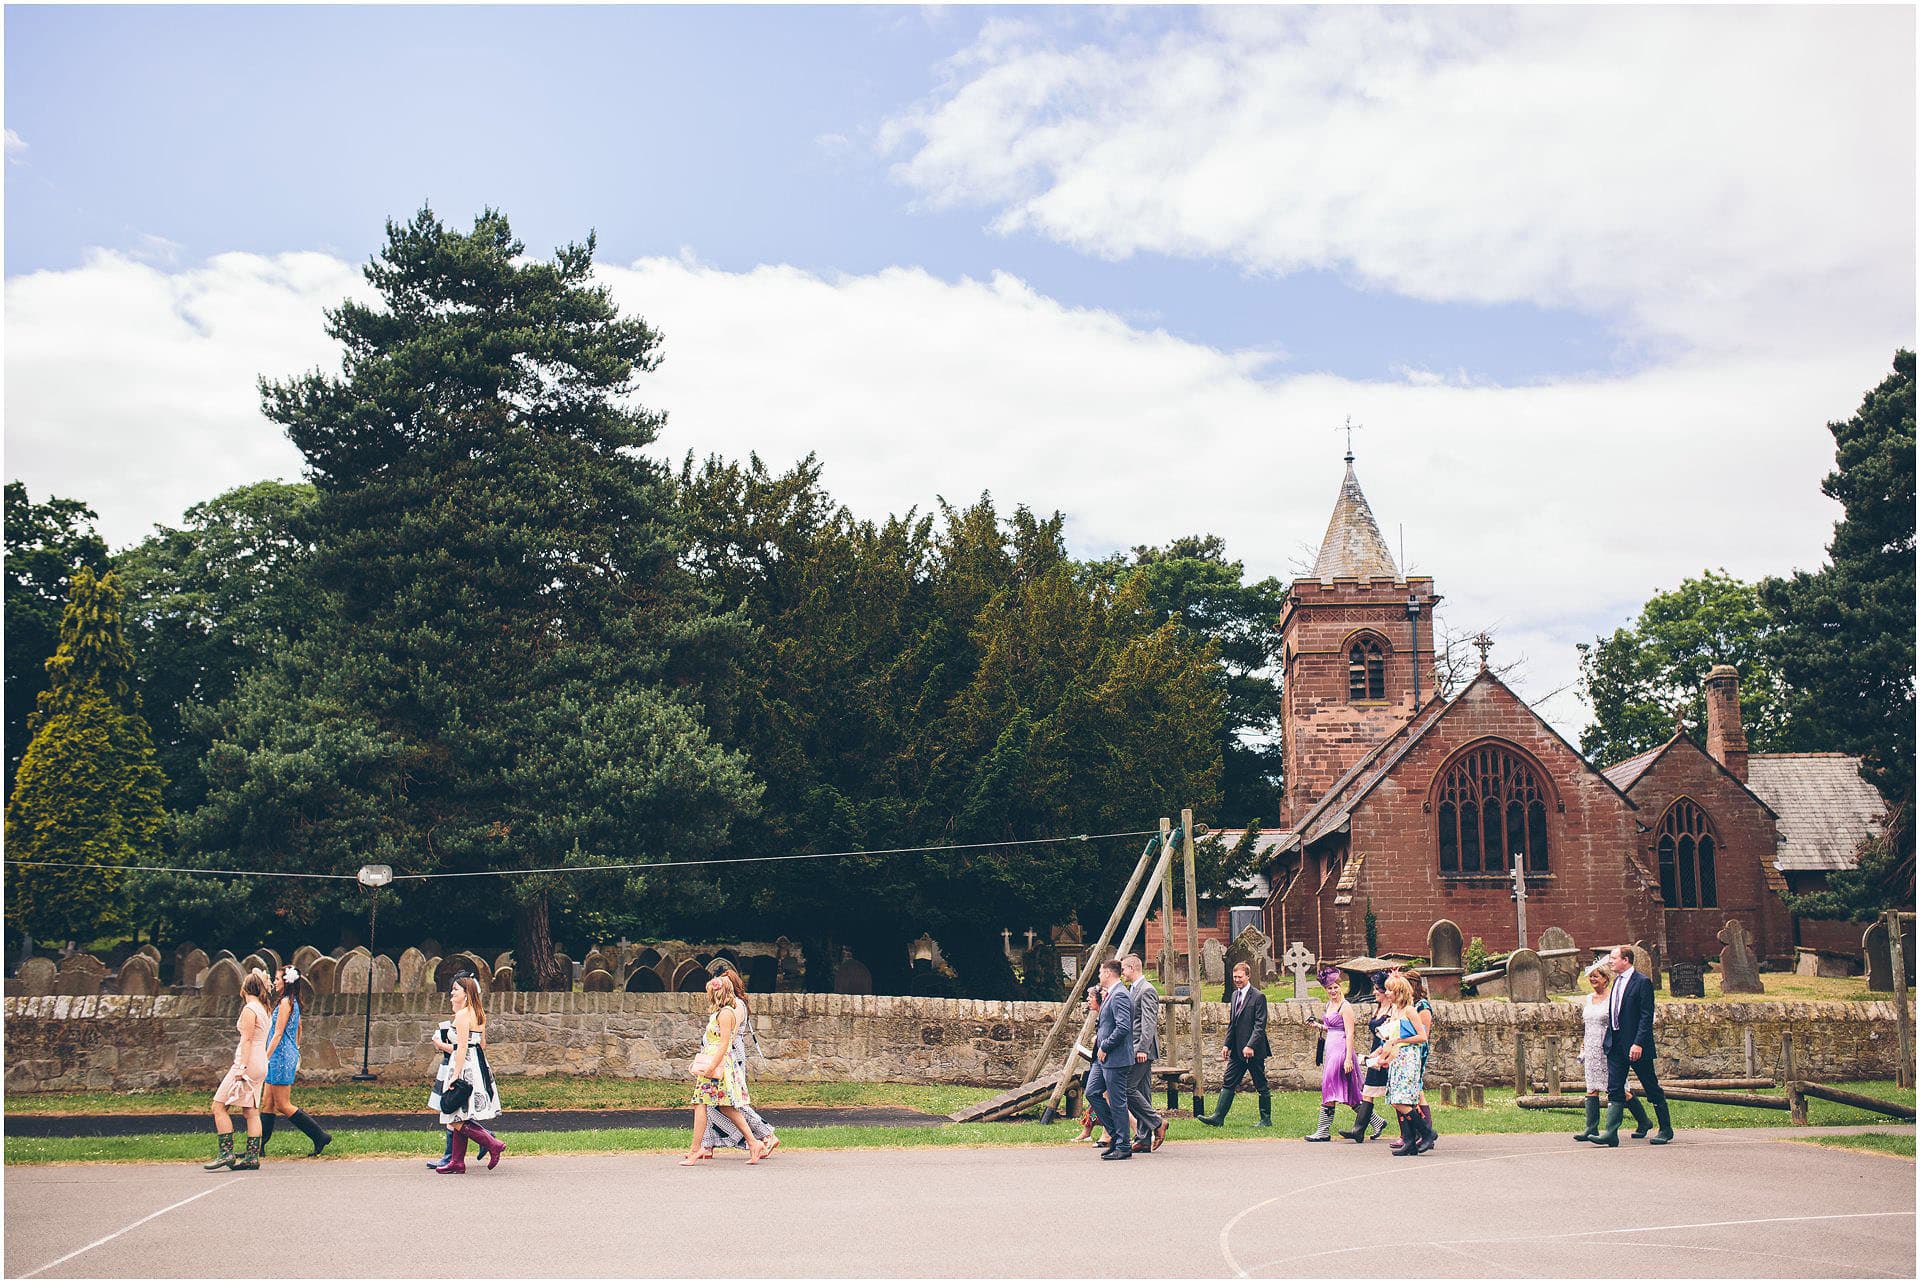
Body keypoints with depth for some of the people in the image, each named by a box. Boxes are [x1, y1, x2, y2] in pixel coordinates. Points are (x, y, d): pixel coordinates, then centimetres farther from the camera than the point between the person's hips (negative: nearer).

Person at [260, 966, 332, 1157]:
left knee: (283, 1105, -6)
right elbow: (297, 1032, 20)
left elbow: (278, 1034, -18)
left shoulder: (285, 1002, -14)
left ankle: (320, 1136, -6)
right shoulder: (294, 1002, 14)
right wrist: (297, 1058, 25)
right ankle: (258, 1146, 13)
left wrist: (265, 1058, -17)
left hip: (281, 1056, -10)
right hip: (289, 1056, 10)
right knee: (268, 1104, 10)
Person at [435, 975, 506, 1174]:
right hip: (478, 1066, 9)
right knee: (458, 1119, 12)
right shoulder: (479, 1014, 14)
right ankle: (457, 1162, 13)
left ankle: (493, 1144, -10)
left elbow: (462, 1047, -18)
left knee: (456, 1119, -7)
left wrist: (455, 1075, -20)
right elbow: (483, 1044, 18)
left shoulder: (462, 1015, -13)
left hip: (465, 1066, -9)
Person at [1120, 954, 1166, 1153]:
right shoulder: (1132, 990, 18)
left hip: (1142, 1050, -10)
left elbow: (1149, 1023, -20)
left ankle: (1157, 1123, -5)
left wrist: (1142, 1049, -24)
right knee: (1142, 1093, 8)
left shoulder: (1147, 990, -12)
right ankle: (1144, 1140, 9)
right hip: (1136, 1050, 10)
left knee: (1127, 1088, -14)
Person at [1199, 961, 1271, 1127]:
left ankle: (1266, 1120, 13)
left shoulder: (1258, 997, -10)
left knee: (1261, 1086, 3)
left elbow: (1260, 1025, -15)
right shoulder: (1234, 995, 13)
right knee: (1228, 1082, 4)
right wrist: (1227, 1044, 10)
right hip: (1237, 1051, 8)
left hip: (1253, 1050, -7)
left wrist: (1250, 1046, -22)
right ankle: (1218, 1117, 4)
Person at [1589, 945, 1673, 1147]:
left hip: (1636, 1046, -7)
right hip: (1616, 1045, 7)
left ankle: (1666, 1130, 20)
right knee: (1614, 1090, -1)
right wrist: (1607, 1039, 12)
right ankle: (1611, 1133, -5)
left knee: (1652, 1089, 6)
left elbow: (1647, 1016, -16)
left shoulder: (1642, 982, -11)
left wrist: (1638, 1043, -22)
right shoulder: (1616, 982, 14)